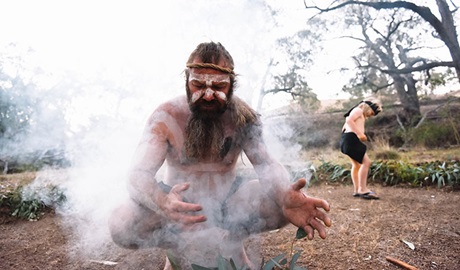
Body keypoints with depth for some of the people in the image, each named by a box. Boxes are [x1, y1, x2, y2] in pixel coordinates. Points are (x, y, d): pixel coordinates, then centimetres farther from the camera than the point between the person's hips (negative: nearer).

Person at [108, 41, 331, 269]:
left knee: (284, 203, -24)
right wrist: (164, 204, -51)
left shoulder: (243, 116, -13)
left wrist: (285, 196, -48)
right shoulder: (165, 117, -18)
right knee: (121, 224, -29)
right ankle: (178, 246, -3)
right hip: (180, 199, -1)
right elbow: (138, 175, -26)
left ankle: (231, 239, -2)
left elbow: (266, 163, -23)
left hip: (226, 197, 2)